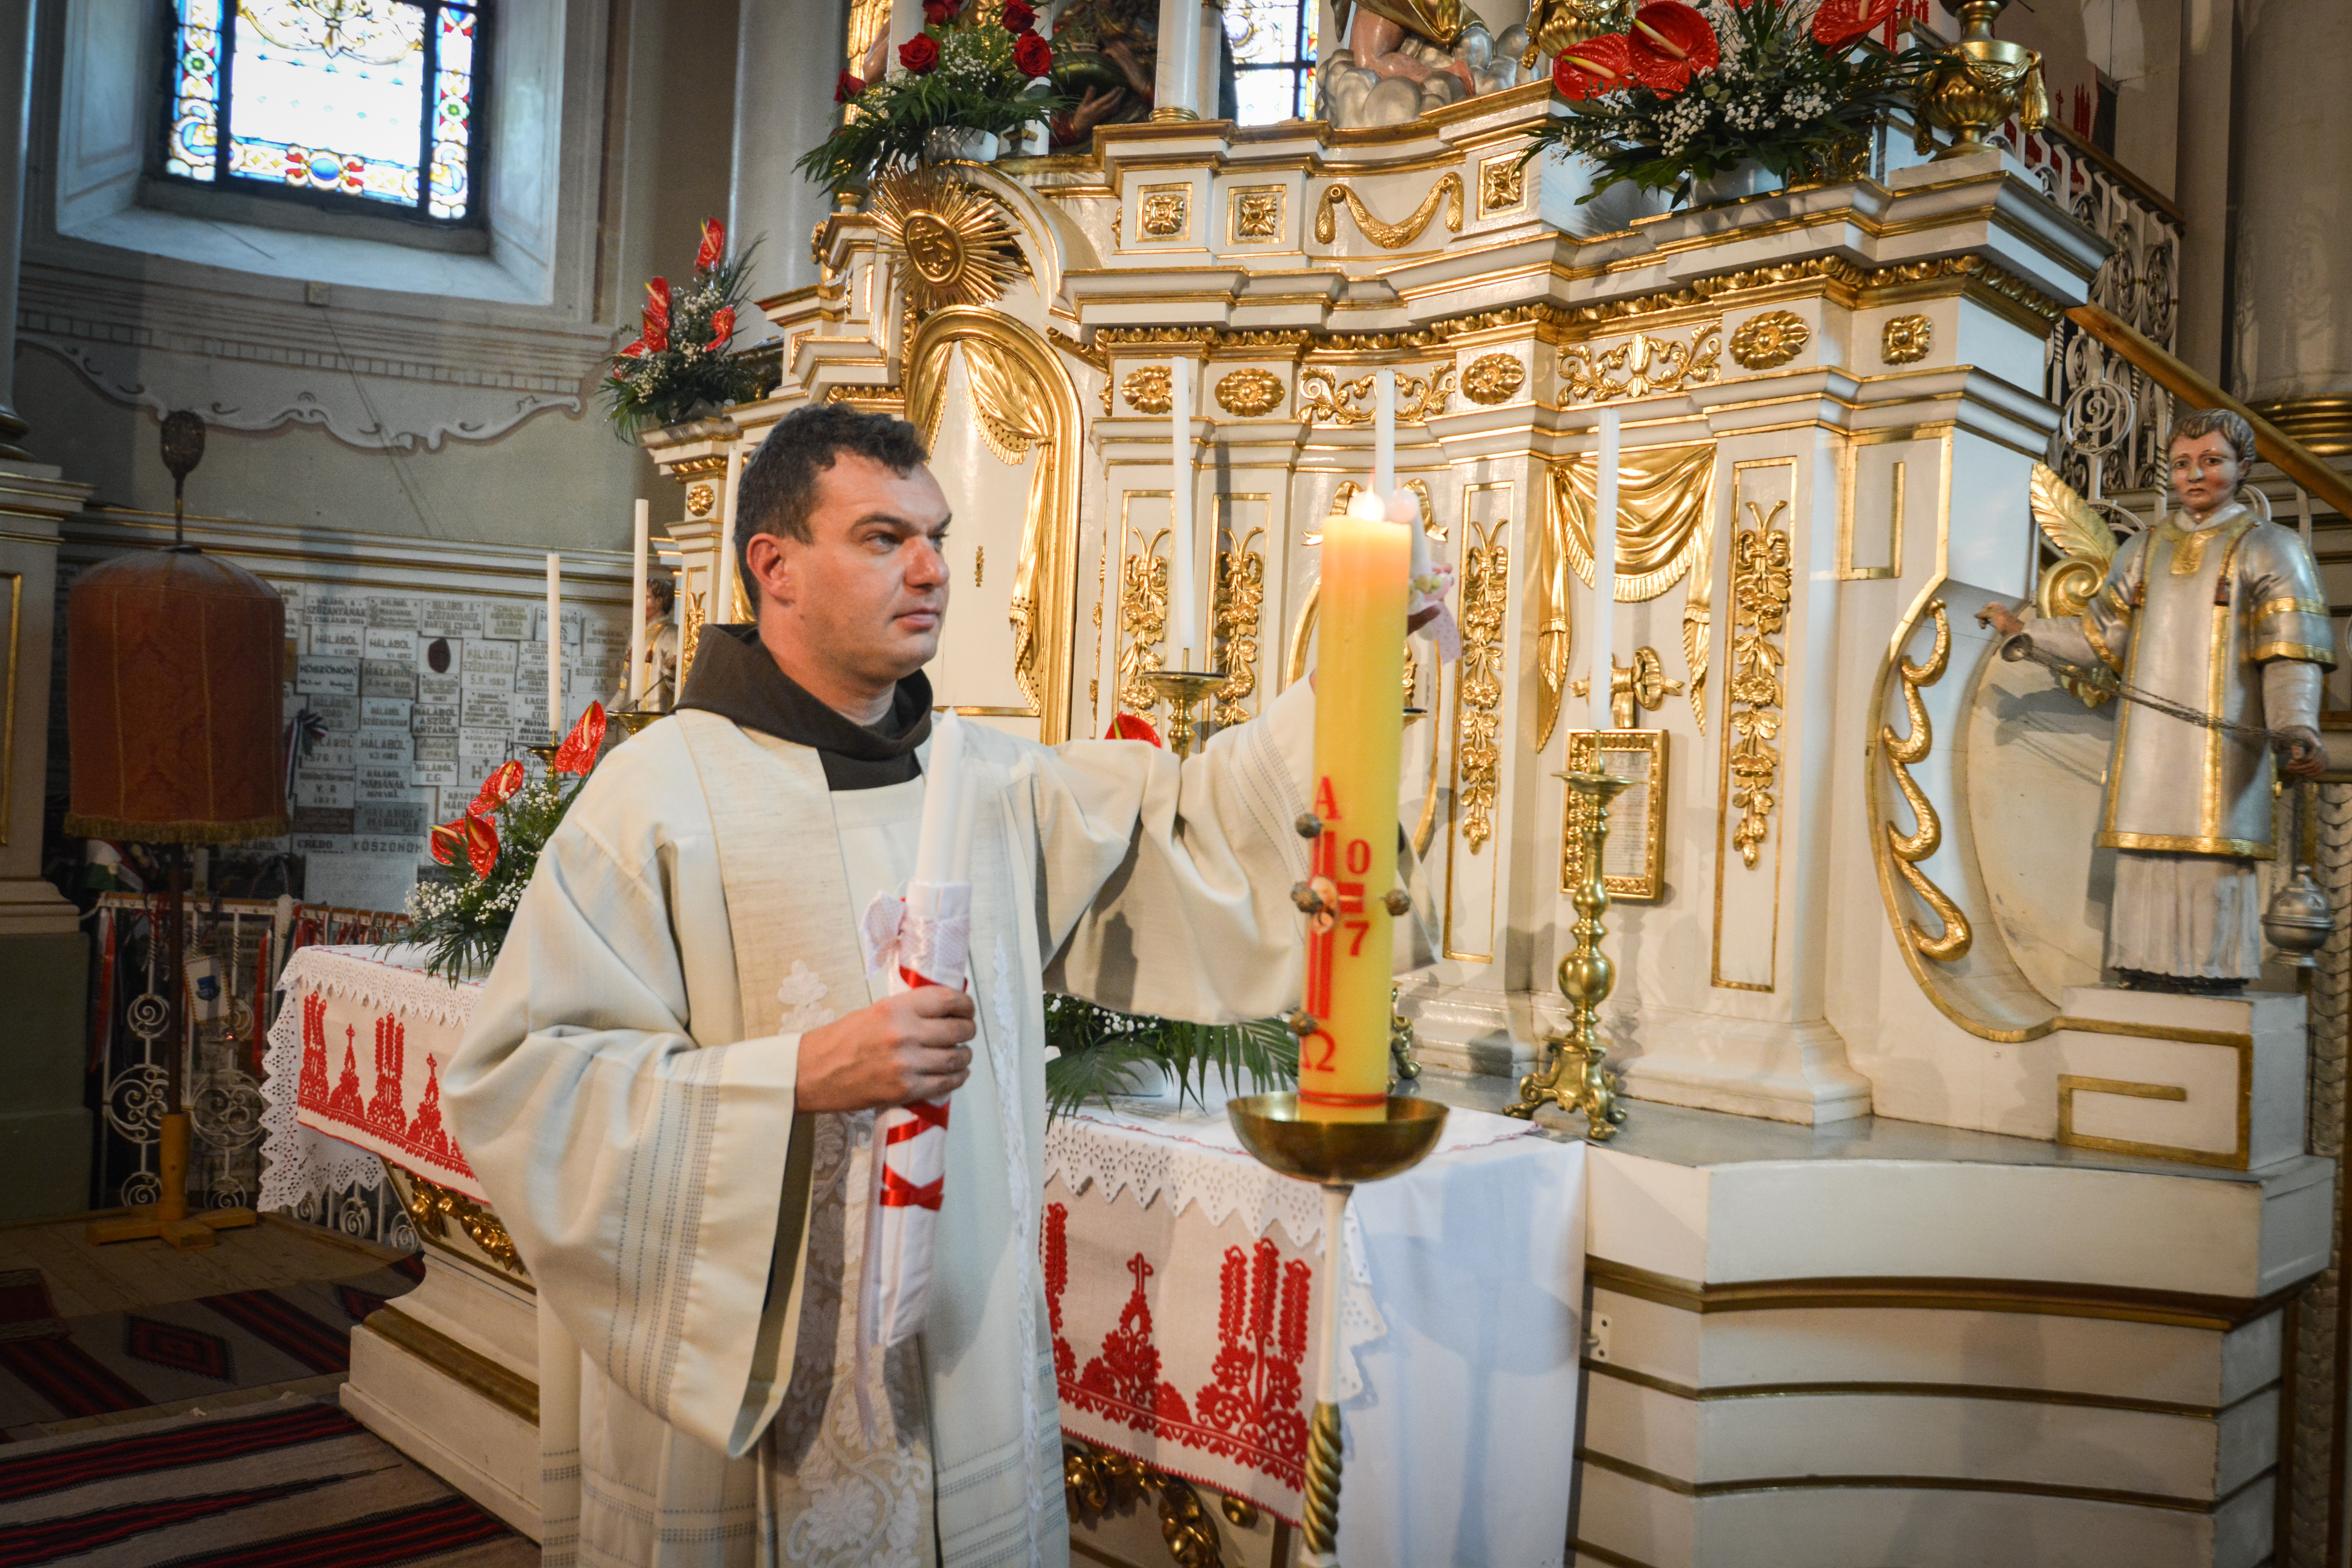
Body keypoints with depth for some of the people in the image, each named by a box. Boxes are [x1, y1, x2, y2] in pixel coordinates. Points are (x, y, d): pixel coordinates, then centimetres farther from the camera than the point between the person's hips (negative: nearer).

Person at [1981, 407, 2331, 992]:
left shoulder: (2268, 548, 4)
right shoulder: (2146, 549, 19)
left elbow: (2290, 655, -7)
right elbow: (2100, 637, 22)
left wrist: (2296, 732, -21)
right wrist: (2024, 629, 18)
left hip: (2218, 742, -4)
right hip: (2147, 742, 4)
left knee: (2212, 856, -9)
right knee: (2145, 861, 2)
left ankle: (2214, 981, -5)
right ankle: (2145, 996, 6)